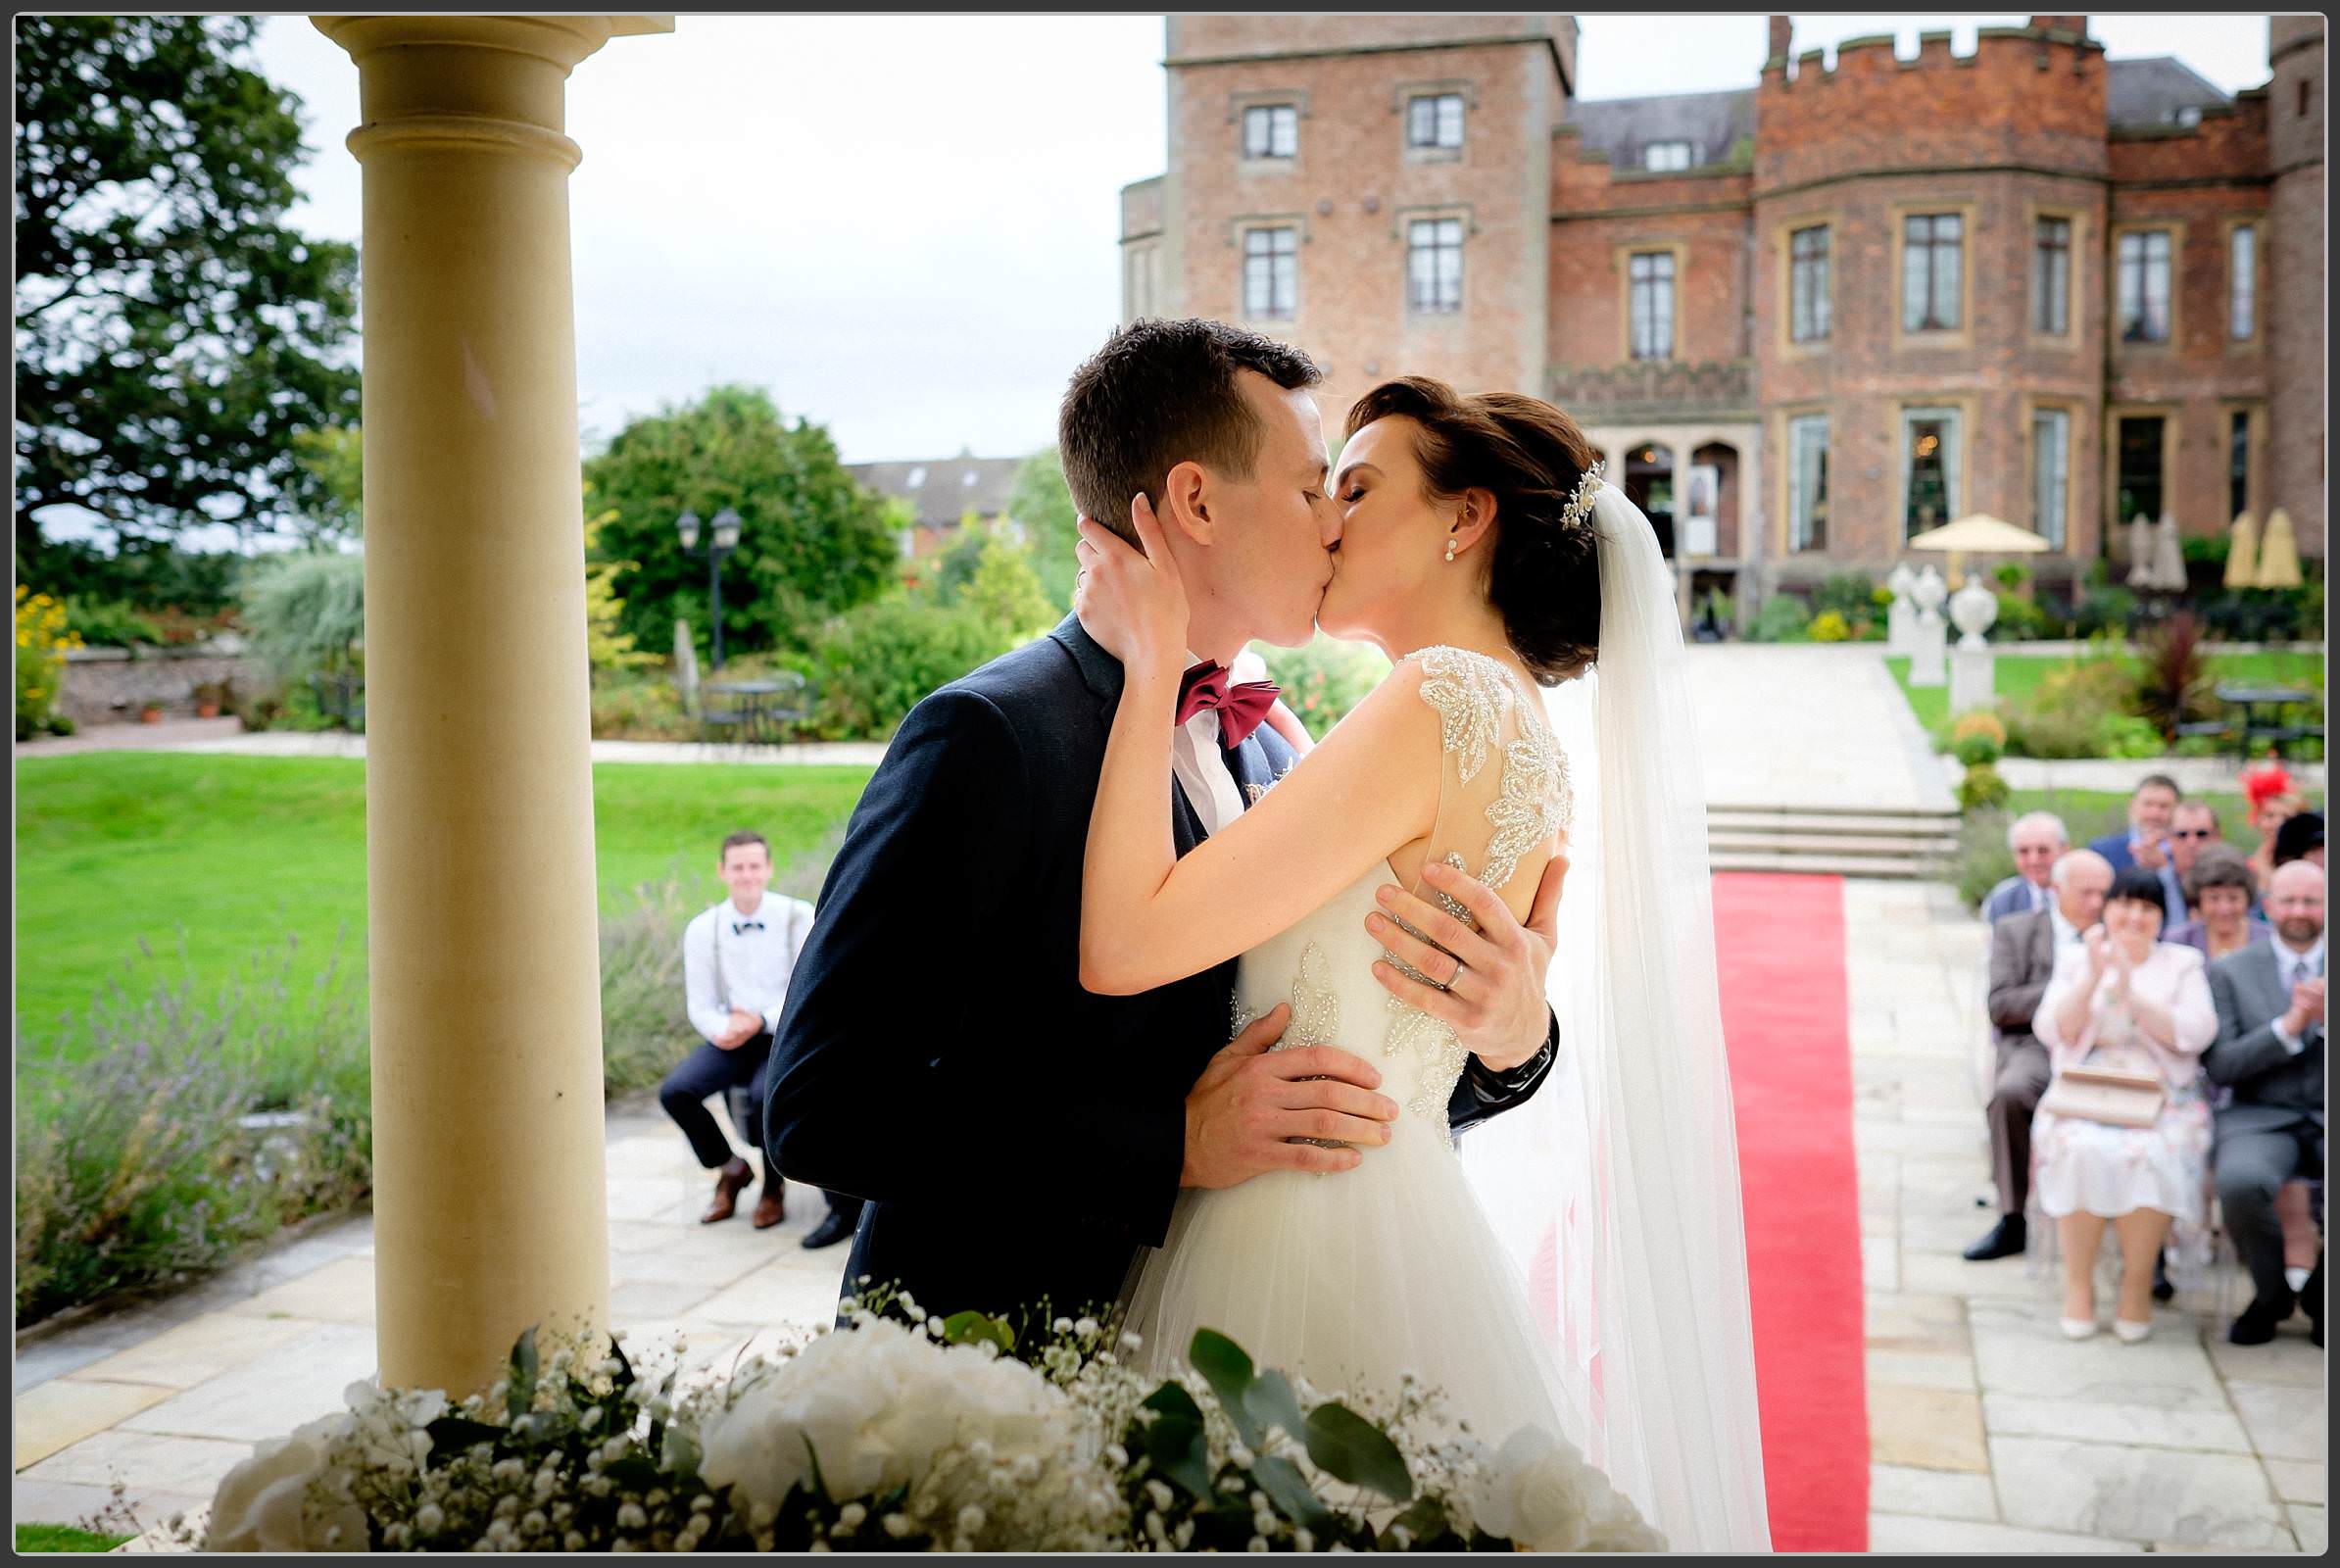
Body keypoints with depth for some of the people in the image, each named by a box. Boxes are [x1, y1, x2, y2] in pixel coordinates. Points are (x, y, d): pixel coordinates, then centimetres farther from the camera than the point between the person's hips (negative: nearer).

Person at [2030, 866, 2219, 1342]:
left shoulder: (2182, 964, 11)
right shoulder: (2076, 959, 14)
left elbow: (2196, 1034, -5)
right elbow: (2052, 1031, 0)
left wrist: (2130, 992, -14)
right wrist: (2092, 977, -12)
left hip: (2162, 1101, 0)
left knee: (2149, 1155, -32)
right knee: (2082, 1150, -31)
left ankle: (2137, 1284, -15)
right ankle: (2078, 1284, -18)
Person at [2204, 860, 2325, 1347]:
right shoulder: (2230, 971, 7)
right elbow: (2219, 1066, -2)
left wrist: (2328, 1019, -13)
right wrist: (2288, 1027, -13)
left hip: (2334, 1119, 1)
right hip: (2263, 1118, -1)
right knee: (2239, 1182, -35)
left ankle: (2323, 1287, 2)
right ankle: (2272, 1292, -3)